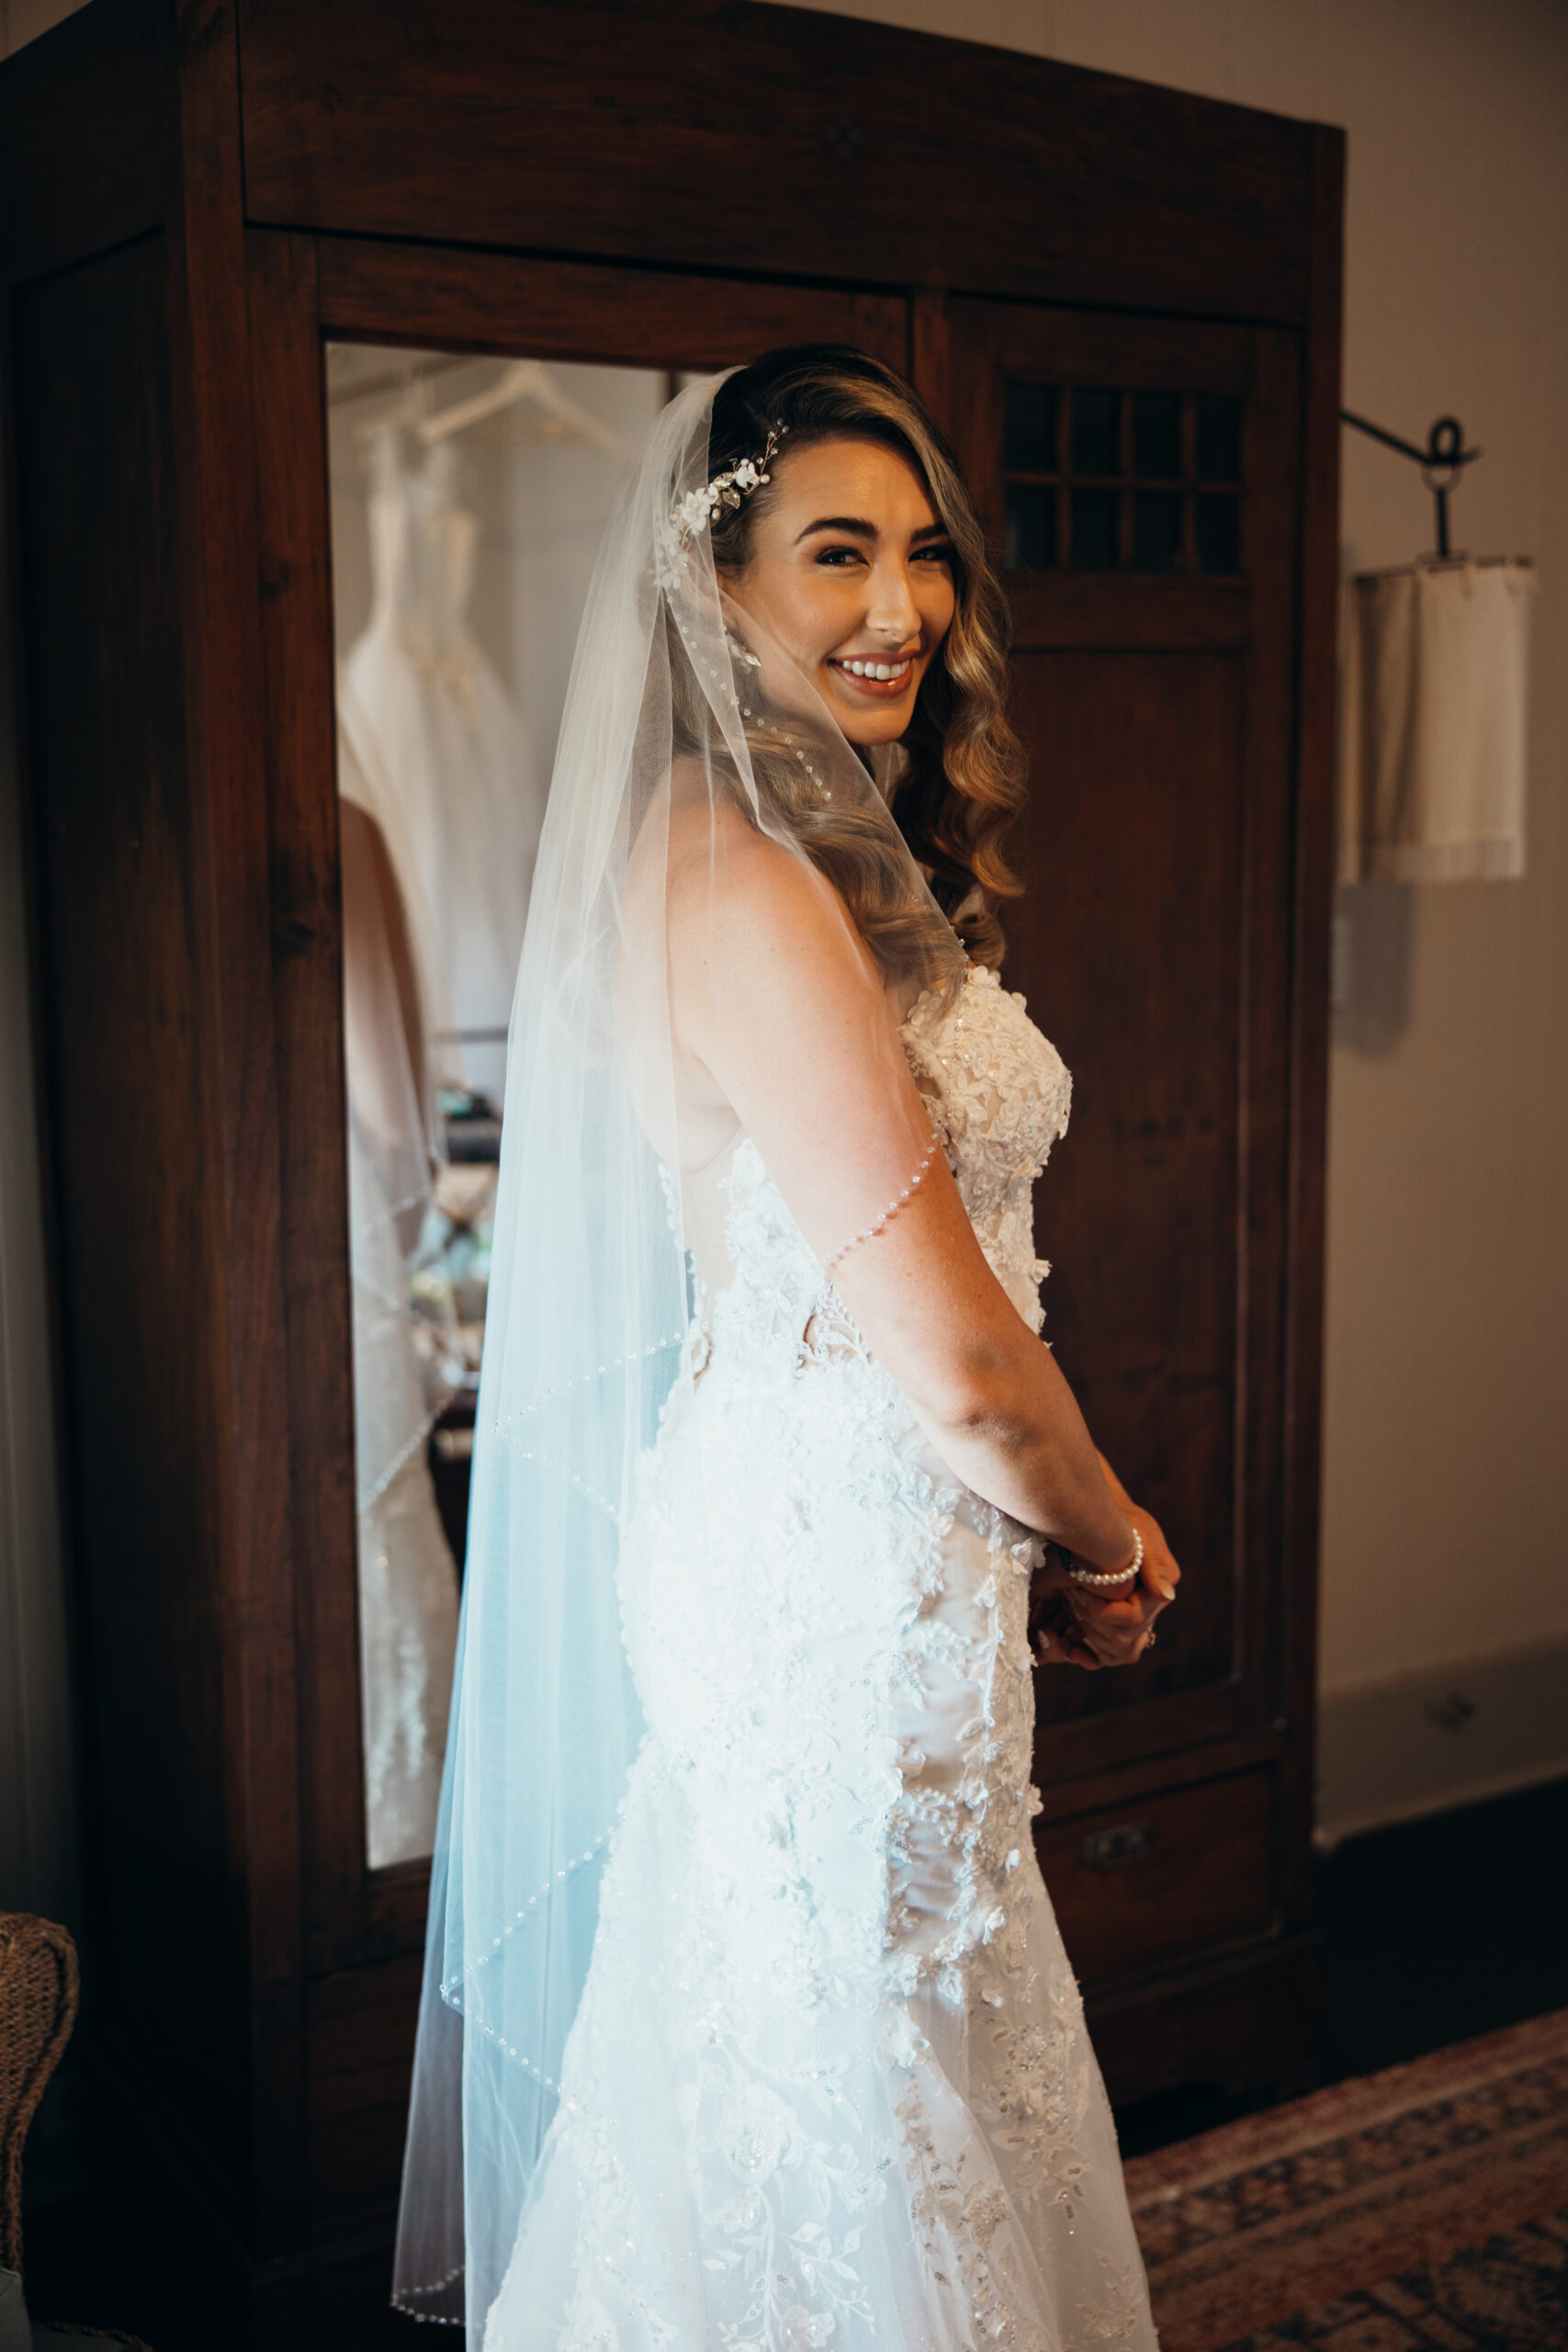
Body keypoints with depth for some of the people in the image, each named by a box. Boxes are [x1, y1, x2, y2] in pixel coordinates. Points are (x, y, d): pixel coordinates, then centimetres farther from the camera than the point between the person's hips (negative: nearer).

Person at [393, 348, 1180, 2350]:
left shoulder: (828, 851, 10)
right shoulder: (743, 881, -22)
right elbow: (955, 1355, -23)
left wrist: (1046, 1540, 6)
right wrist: (1111, 1544, -4)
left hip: (867, 1558, 10)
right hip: (833, 1577, -9)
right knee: (850, 2148, 10)